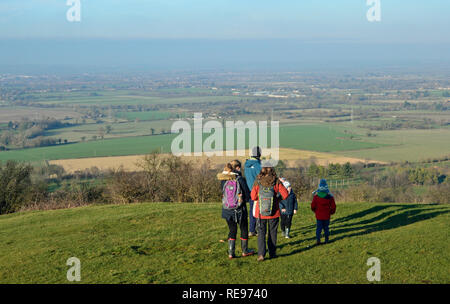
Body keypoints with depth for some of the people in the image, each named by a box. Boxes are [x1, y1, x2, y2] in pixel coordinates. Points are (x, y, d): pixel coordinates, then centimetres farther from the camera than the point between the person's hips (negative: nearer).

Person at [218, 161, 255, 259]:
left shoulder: (223, 180, -2)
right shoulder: (240, 179, -14)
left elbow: (223, 193, 9)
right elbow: (247, 194, -8)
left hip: (227, 209, 4)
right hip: (240, 209, -3)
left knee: (232, 230, 13)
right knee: (244, 229, 15)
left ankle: (231, 252, 6)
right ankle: (245, 251, 26)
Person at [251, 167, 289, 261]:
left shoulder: (258, 183, -8)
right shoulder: (276, 183, -8)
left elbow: (253, 197, -6)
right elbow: (285, 194, -10)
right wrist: (278, 199, 7)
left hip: (260, 212, 0)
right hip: (274, 213, 0)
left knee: (261, 233, 4)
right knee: (272, 232, 14)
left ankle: (261, 254, -9)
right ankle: (272, 253, 21)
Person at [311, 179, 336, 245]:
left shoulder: (316, 196, -8)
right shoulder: (329, 196, -7)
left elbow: (313, 206, -1)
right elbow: (333, 206, -1)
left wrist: (315, 211, 18)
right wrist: (331, 212, 16)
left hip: (319, 215, -1)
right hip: (327, 216, 1)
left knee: (318, 228, 6)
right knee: (326, 228, 13)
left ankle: (318, 240, -4)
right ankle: (326, 240, 16)